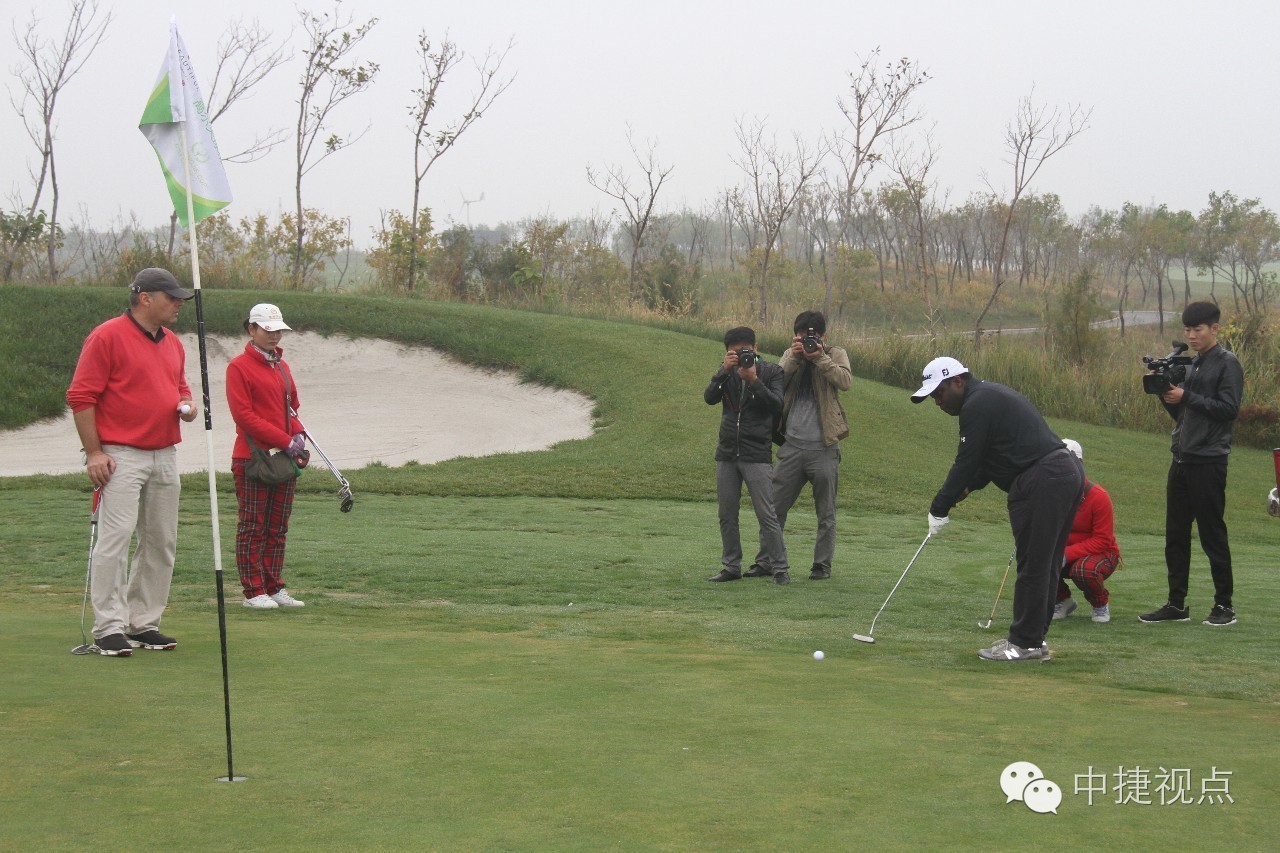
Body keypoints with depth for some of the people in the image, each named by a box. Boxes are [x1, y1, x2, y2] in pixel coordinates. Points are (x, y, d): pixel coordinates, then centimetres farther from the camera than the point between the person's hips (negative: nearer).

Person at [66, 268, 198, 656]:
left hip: (165, 456, 8)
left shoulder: (173, 343, 16)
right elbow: (80, 396, -10)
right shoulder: (107, 337, -8)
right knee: (115, 537, -11)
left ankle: (144, 624, 17)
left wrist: (187, 404, 5)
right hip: (121, 456, -8)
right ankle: (109, 629, -7)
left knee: (161, 543, 8)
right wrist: (94, 452, -13)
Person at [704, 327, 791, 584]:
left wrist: (754, 380, -21)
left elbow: (777, 405, -13)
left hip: (757, 454, -4)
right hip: (727, 453, 4)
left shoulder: (771, 372, -1)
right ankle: (732, 567, 18)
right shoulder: (726, 372, 9)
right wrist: (724, 370, -18)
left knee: (767, 515, -7)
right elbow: (710, 398, -7)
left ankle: (780, 568, -1)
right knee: (727, 515, 8)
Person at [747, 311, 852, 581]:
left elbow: (845, 381, -16)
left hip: (823, 447, -2)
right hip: (792, 445, 3)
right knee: (775, 506, 4)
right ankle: (765, 562, 12)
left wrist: (819, 358, -18)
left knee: (826, 512, 5)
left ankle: (822, 564, 15)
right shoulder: (791, 355, 11)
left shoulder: (835, 355, 4)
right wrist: (794, 358, -15)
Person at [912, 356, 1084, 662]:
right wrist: (968, 486, 13)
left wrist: (939, 509, -3)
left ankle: (1025, 643, 0)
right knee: (1045, 565, 13)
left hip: (1041, 482, -11)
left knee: (1033, 565, -5)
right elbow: (989, 457, 27)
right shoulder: (991, 395, 23)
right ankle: (1033, 638, 20)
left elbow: (967, 462, -10)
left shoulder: (977, 405, -10)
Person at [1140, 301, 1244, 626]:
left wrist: (1186, 397, -18)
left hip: (1209, 462, -7)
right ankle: (1176, 604, 14)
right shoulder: (1188, 364, 16)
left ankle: (1224, 604, 6)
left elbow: (1228, 408, -15)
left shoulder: (1227, 364, -5)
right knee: (1175, 535, 8)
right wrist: (1166, 394, 2)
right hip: (1181, 459, 7)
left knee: (1212, 533, -3)